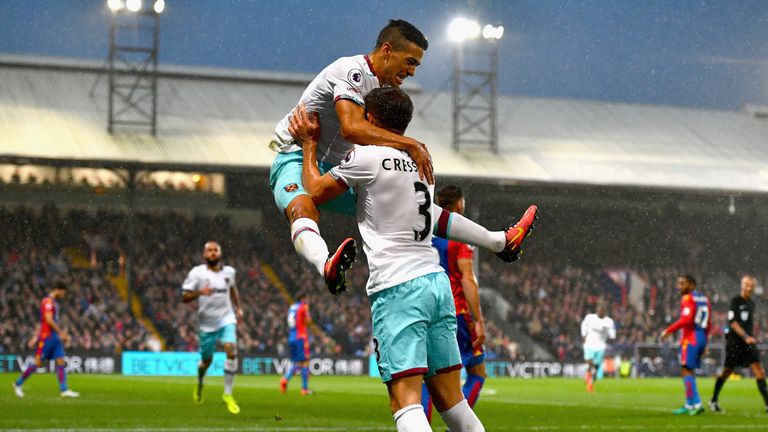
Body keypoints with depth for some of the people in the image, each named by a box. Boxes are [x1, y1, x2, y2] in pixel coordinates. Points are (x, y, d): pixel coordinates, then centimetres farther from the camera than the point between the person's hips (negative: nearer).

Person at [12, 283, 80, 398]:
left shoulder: (53, 302, 20)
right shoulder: (48, 301, -11)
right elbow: (49, 320, -21)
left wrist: (36, 337, 25)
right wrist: (61, 332, -21)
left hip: (54, 337, 9)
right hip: (46, 337, -9)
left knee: (61, 362, 0)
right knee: (38, 363, -5)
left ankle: (64, 390, -5)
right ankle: (19, 383, 9)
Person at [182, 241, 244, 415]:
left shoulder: (228, 272, 5)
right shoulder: (197, 273, -6)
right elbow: (185, 297, -9)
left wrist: (238, 308, 20)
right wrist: (199, 292, -27)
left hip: (226, 319, 2)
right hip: (206, 322, -2)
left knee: (231, 350, -21)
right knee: (206, 360, 9)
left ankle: (228, 394, -14)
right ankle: (200, 383, 45)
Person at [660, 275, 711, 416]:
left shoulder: (688, 299, -10)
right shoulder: (704, 299, 16)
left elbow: (686, 319, -21)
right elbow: (708, 323, 19)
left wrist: (669, 330, -16)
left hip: (690, 339, -9)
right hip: (702, 338, 9)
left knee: (686, 371, -8)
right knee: (689, 371, 15)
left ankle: (696, 404, -16)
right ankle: (689, 405, 17)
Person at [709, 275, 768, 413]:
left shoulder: (751, 304, 14)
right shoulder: (735, 301, -7)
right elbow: (733, 322, -16)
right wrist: (745, 337, -24)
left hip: (748, 341, 6)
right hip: (734, 342, -6)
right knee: (728, 371, 3)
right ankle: (713, 401, 19)